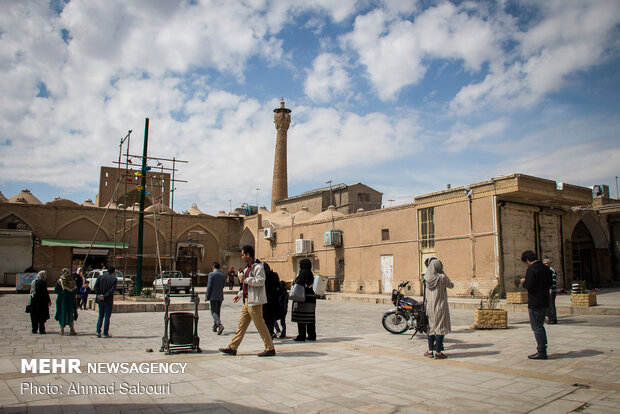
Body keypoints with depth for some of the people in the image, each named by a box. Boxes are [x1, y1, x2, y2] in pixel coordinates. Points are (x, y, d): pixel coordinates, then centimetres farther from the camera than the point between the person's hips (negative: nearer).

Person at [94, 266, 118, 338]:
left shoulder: (100, 277, 5)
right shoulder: (114, 279, -6)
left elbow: (95, 287, -3)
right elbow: (112, 290, -14)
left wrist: (99, 294, -7)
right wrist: (105, 296, -12)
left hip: (100, 300, 4)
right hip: (109, 300, -3)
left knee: (100, 316, 15)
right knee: (107, 317, 3)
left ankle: (98, 331, 8)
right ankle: (105, 333, 4)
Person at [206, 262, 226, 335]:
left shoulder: (211, 274, -9)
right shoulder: (223, 275, 7)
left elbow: (209, 286, -12)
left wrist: (206, 296, -7)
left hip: (213, 296, -6)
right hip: (220, 296, 6)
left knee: (214, 312, -4)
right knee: (217, 311, 14)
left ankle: (220, 325, -23)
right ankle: (215, 327, 21)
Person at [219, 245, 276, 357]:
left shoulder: (258, 267, -12)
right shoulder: (249, 267, 19)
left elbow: (260, 281, -24)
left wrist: (245, 280, -19)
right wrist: (239, 294, 22)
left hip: (254, 301, -10)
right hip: (247, 301, 10)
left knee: (260, 325, -4)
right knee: (241, 324, 12)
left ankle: (270, 349, 4)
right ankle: (232, 348, 18)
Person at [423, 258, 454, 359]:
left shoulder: (427, 277, 0)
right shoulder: (442, 277, -13)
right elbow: (451, 285, 3)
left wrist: (429, 265, 16)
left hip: (430, 306, 5)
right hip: (441, 306, -5)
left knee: (431, 327, 13)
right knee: (441, 328, 1)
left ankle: (430, 351, 15)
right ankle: (438, 352, 1)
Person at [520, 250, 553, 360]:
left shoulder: (531, 269, -15)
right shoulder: (545, 268, 11)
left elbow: (529, 286, -20)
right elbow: (550, 284, 19)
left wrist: (524, 282, -1)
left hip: (535, 303, -9)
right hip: (545, 302, 9)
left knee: (536, 327, -3)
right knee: (540, 326, 18)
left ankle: (541, 352, -1)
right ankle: (542, 349, 23)